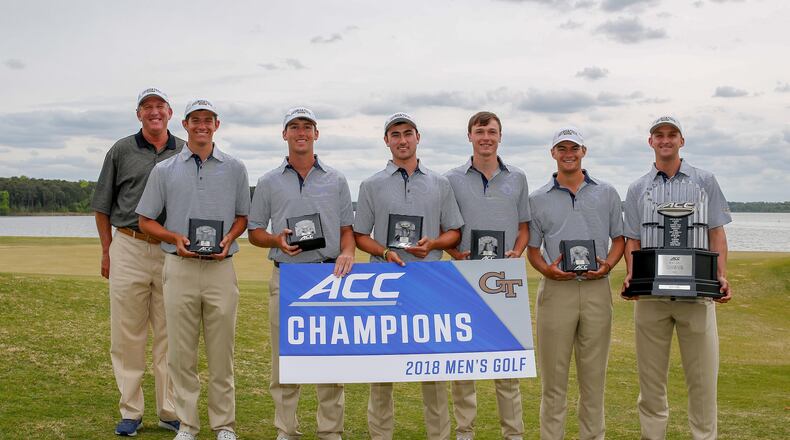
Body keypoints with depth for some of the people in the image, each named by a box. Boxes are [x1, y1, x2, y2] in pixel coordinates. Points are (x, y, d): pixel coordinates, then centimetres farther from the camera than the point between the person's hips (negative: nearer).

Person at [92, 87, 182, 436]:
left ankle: (170, 411, 14)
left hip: (173, 253, 1)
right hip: (128, 249, -1)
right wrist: (106, 252, 5)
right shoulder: (122, 151, 6)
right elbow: (102, 207, 10)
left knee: (170, 336, 5)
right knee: (127, 335, 2)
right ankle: (130, 412, 11)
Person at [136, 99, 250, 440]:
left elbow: (243, 216, 15)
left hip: (220, 268, 0)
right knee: (181, 352, 3)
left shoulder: (235, 169, 9)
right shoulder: (164, 171, 7)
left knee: (222, 352, 4)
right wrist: (176, 238, -8)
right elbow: (146, 220, 9)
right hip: (180, 268, 0)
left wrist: (229, 239, -5)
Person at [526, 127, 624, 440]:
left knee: (594, 373, 6)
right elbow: (532, 249, 10)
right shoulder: (538, 199, 8)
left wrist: (608, 264, -6)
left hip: (596, 289, 1)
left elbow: (619, 238, 13)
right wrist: (546, 269, -10)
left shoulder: (607, 193, 11)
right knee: (553, 374, 1)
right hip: (556, 289, -1)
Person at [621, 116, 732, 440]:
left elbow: (716, 233, 6)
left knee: (702, 374, -1)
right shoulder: (637, 189, 11)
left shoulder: (705, 181, 8)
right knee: (651, 375, 7)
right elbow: (632, 240, 11)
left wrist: (722, 277, -6)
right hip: (650, 292, 1)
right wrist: (631, 275, -6)